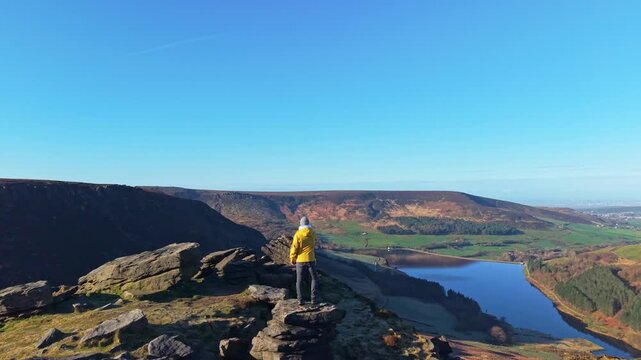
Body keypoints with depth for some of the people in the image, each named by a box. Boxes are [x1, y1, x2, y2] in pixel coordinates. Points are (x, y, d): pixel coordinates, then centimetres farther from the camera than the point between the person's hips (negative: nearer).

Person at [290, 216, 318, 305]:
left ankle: (300, 300, 10)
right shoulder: (313, 233, -3)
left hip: (300, 260, -1)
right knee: (314, 278, 14)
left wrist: (292, 259, 5)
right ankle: (314, 299, 7)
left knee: (299, 280, 13)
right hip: (310, 259, 1)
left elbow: (294, 248, -10)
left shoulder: (298, 234, -12)